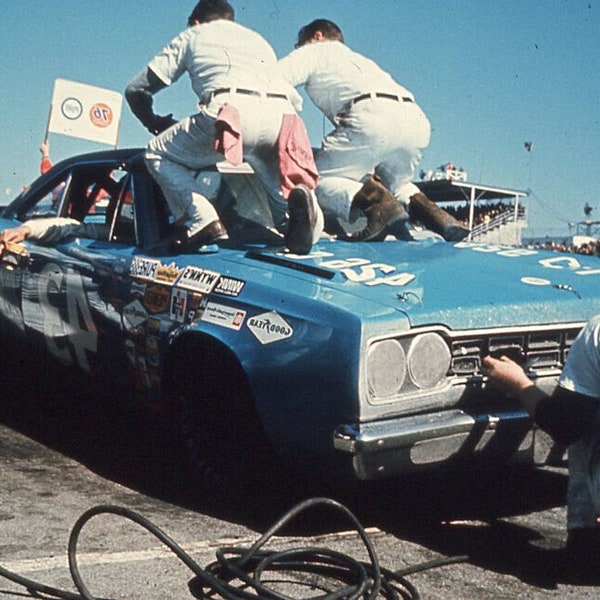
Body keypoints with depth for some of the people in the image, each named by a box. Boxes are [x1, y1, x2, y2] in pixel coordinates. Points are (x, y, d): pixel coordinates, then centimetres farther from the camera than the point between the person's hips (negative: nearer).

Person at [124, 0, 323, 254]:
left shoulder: (192, 35, 31)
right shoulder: (258, 39, 42)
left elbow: (136, 89, 28)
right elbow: (293, 96, 38)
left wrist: (156, 124, 47)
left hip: (233, 107, -4)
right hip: (283, 116, 4)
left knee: (158, 154, 16)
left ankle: (203, 221, -6)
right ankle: (293, 202, -15)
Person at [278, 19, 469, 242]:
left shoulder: (314, 51, 24)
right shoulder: (357, 58, 43)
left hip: (372, 117, -7)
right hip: (416, 121, 7)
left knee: (316, 180, -1)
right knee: (394, 185, 30)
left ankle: (375, 202, -27)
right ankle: (426, 209, -1)